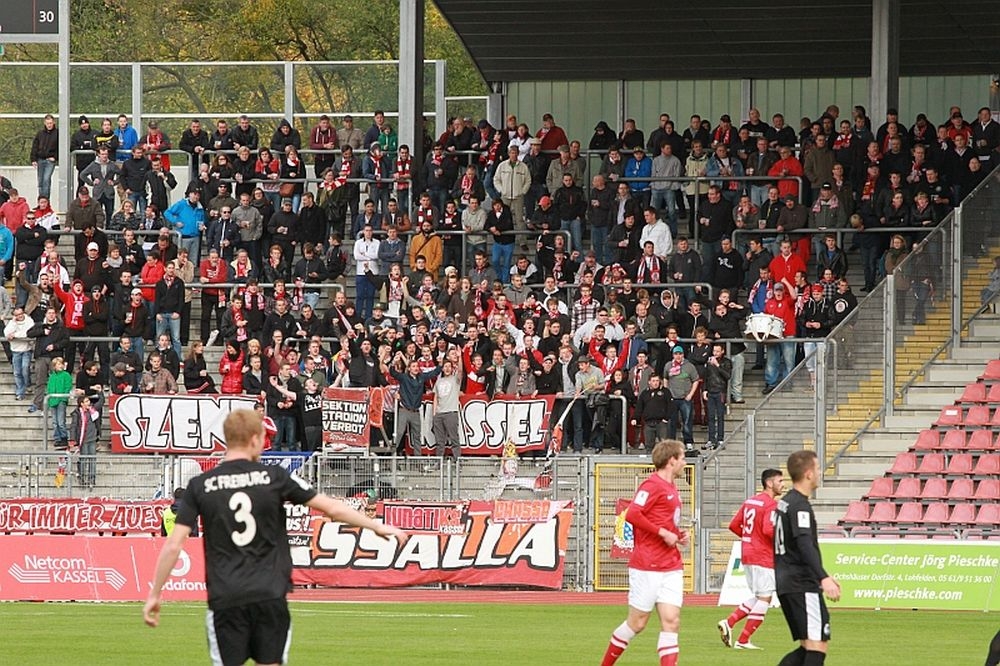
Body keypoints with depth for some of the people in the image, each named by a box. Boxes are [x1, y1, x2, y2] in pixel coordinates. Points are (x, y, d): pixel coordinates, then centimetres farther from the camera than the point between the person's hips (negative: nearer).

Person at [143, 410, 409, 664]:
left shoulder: (200, 486, 2)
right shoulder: (273, 477, 1)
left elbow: (174, 545, -2)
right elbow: (330, 508, 5)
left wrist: (155, 594, 6)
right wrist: (378, 527, 17)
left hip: (225, 598, 0)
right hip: (270, 595, 0)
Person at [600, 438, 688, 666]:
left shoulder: (671, 488, 16)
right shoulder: (652, 485, -11)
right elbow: (632, 515, -21)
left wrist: (677, 535, 9)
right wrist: (663, 533, -19)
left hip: (671, 568, 8)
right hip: (647, 568, -8)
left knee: (671, 621, -3)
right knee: (637, 622, 1)